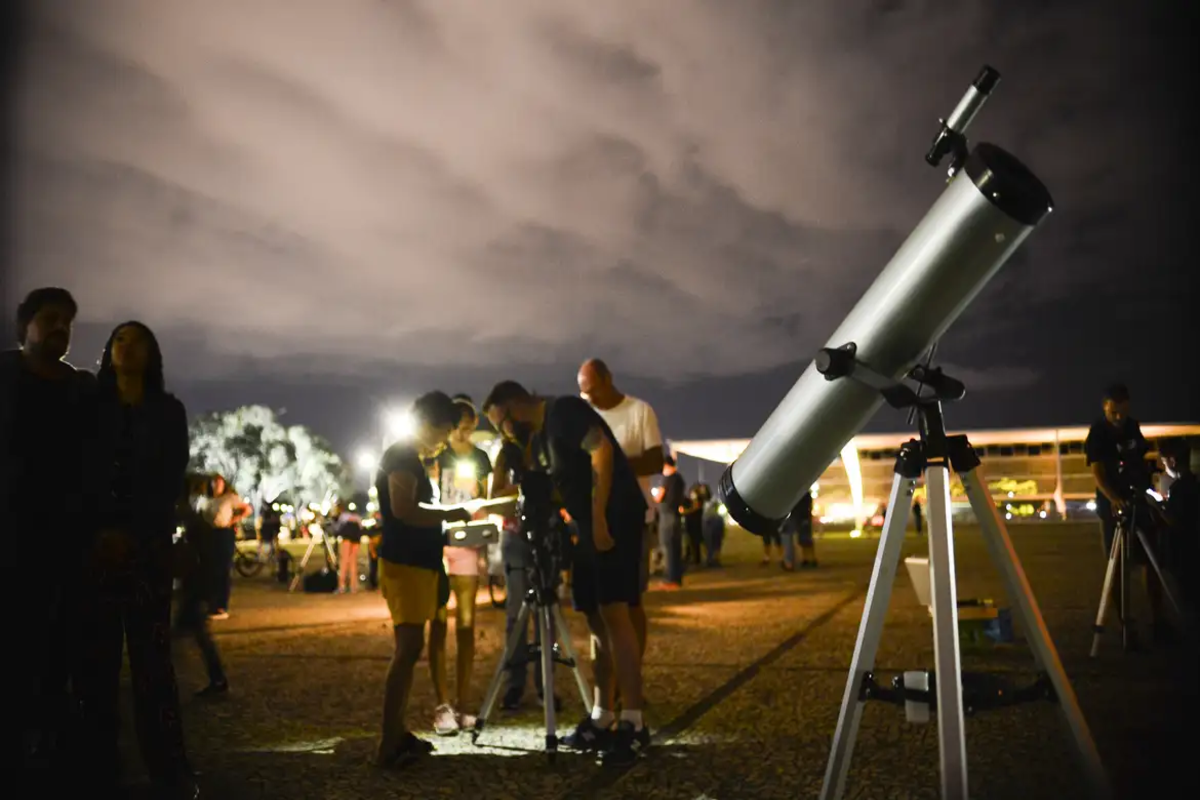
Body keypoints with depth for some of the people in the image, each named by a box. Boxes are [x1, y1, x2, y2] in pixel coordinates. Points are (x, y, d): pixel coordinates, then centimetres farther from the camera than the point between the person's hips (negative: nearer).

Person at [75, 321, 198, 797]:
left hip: (146, 547, -1)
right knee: (96, 658, -4)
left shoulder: (169, 412, 11)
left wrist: (130, 535, -9)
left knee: (151, 658, -5)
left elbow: (171, 482, 3)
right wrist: (95, 535, -7)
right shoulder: (89, 406, 14)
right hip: (92, 547, 1)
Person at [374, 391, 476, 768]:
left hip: (417, 563, 10)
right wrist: (448, 514, -13)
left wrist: (444, 521, 16)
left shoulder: (411, 460, 20)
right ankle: (388, 745, -12)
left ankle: (398, 734, 14)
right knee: (409, 648, -13)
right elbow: (403, 510, -23)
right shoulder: (400, 457, -10)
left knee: (409, 649, 10)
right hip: (403, 564, -10)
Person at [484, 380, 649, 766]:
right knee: (597, 620, 9)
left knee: (614, 613, -14)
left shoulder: (563, 411, -8)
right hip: (587, 526, 10)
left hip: (614, 518, -10)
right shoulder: (536, 438, 19)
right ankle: (601, 719, 14)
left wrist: (599, 517, -23)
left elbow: (602, 451, -20)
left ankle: (633, 724, -13)